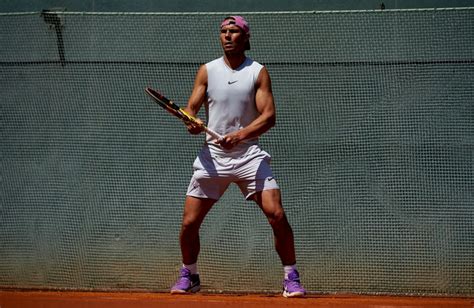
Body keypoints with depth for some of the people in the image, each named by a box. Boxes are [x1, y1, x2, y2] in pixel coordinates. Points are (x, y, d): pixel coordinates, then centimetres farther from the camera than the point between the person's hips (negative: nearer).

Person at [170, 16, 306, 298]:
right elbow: (191, 109, 2)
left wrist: (240, 135, -24)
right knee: (189, 222, -1)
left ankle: (292, 278, -4)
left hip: (249, 154, -2)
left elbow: (269, 116, -8)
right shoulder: (207, 71, 6)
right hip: (213, 155, 2)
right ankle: (189, 276, 23)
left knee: (276, 214, -17)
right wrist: (192, 123, -22)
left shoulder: (258, 72, 0)